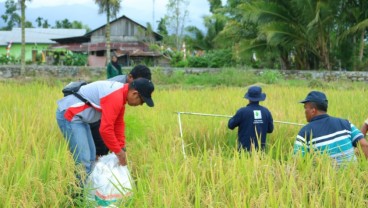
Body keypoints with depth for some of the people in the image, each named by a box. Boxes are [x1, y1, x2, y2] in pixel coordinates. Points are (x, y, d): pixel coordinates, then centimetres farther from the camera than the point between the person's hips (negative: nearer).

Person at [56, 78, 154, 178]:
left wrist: (122, 149, 12)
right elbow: (106, 129, -26)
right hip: (69, 115, -11)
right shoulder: (115, 98, -26)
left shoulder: (120, 92, 7)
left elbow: (119, 124, 13)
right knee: (83, 161, -13)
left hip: (77, 116, 11)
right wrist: (118, 152, -14)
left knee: (90, 158, 16)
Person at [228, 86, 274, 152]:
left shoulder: (242, 111, -12)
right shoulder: (266, 111, 0)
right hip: (260, 149, 4)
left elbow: (230, 125, -1)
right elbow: (270, 129, 10)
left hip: (246, 148, -4)